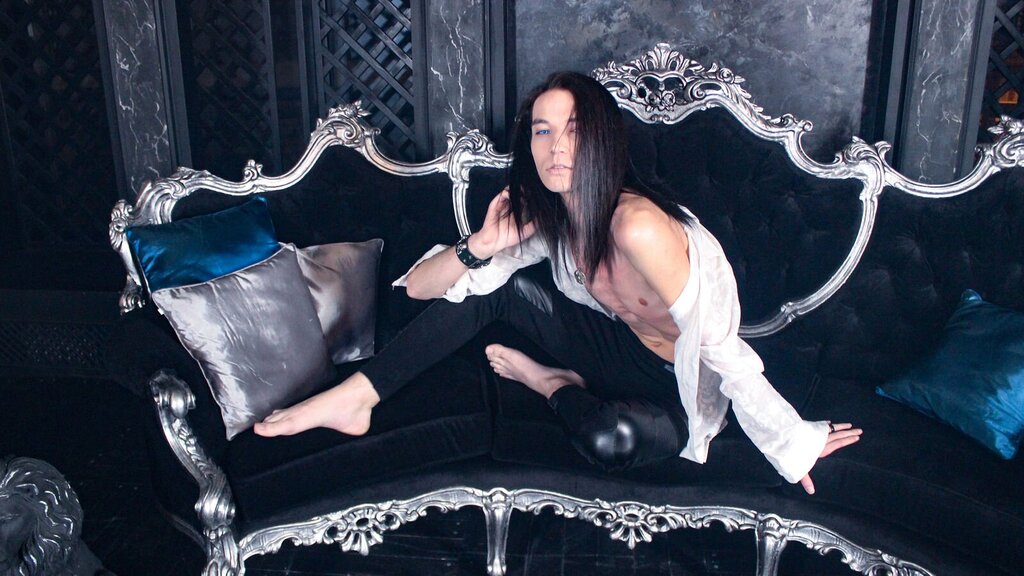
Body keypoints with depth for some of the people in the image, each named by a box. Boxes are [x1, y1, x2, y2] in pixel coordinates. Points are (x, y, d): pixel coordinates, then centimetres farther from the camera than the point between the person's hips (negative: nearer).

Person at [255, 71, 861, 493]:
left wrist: (792, 441, -23)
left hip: (679, 388, -6)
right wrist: (481, 245, -26)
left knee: (610, 438, -39)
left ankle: (550, 383, -4)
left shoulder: (638, 227, -33)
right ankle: (355, 397, -6)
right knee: (491, 283, -10)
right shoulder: (547, 218, -9)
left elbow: (720, 344, -26)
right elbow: (420, 285, -8)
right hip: (617, 347, 6)